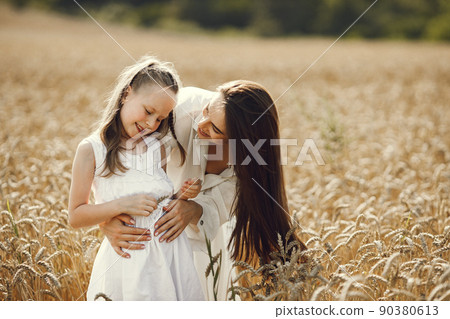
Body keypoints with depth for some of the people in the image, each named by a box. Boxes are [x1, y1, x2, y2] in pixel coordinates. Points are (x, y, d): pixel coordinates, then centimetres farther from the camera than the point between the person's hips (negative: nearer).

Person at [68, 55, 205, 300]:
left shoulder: (157, 147, 6)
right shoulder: (92, 149, -7)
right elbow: (75, 217, -6)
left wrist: (181, 196, -4)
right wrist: (121, 205, -18)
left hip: (171, 252, 4)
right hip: (126, 260, -4)